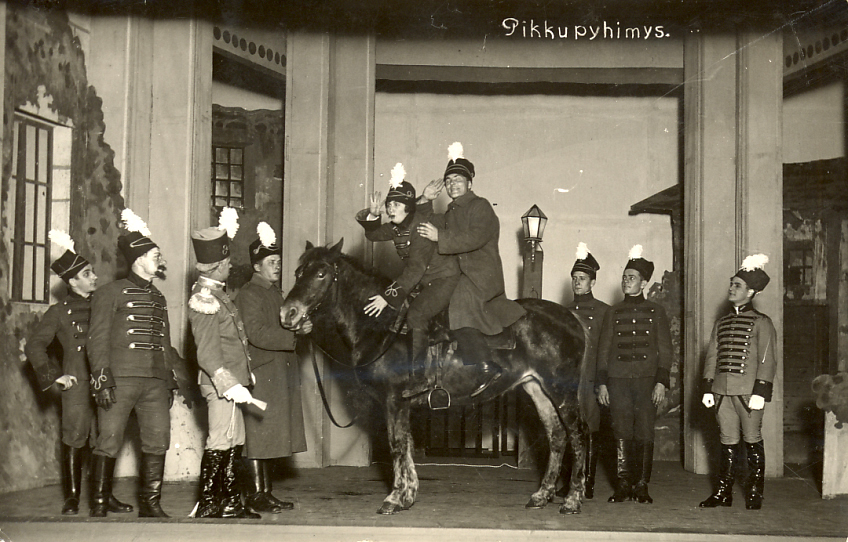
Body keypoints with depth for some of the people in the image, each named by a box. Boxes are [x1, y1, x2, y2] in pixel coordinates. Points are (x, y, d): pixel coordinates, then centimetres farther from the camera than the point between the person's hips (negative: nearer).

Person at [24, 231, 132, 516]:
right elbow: (34, 346, 4)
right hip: (77, 384, -3)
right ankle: (72, 497, 4)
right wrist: (54, 376, -2)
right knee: (75, 439, -4)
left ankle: (105, 496, 12)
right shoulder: (59, 312, 4)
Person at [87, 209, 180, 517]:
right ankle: (99, 506, 4)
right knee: (109, 442, -4)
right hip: (121, 379, -6)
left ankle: (150, 503, 11)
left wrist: (171, 381, 18)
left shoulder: (158, 298, 22)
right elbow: (97, 340, -3)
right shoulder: (110, 294, 2)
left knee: (158, 440, 2)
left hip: (155, 382, 6)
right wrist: (102, 380, -12)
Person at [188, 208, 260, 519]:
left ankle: (231, 503, 19)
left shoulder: (215, 292, 11)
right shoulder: (203, 299, -16)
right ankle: (207, 505, -1)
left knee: (234, 442, 13)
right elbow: (207, 353, -21)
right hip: (221, 383, -10)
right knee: (220, 442, -7)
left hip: (230, 380, 10)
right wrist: (229, 384, -25)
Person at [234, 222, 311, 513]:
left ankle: (266, 492, 17)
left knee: (271, 433, 11)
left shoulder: (275, 292, 19)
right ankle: (255, 494, -1)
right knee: (258, 431, -6)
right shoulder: (249, 294, -9)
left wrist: (299, 325, 6)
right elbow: (258, 334, -19)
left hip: (280, 373, 9)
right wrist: (295, 334, -18)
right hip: (261, 372, -9)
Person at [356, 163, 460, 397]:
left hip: (444, 279, -10)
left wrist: (388, 297, -31)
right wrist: (372, 215, -7)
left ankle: (418, 377, -21)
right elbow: (373, 234, 16)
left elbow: (415, 269, -28)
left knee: (415, 315, -24)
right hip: (422, 282, 10)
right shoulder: (397, 227, 2)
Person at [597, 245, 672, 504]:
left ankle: (642, 486, 7)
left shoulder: (656, 311, 7)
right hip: (618, 380, 1)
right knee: (621, 434, 0)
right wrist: (602, 383, 4)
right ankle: (623, 485, 7)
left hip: (646, 380, -1)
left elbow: (665, 349, 5)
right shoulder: (613, 312, 11)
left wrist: (661, 382, -5)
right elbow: (604, 349, 11)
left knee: (645, 434, -1)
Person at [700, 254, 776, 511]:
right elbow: (712, 357, 15)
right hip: (722, 391, 5)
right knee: (727, 441, 7)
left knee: (752, 440, 1)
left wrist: (760, 392, -14)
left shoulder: (761, 322, -1)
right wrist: (707, 389, 7)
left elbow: (767, 360, -6)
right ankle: (723, 492, 12)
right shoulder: (721, 323, 15)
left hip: (748, 392, -4)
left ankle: (755, 493, 11)